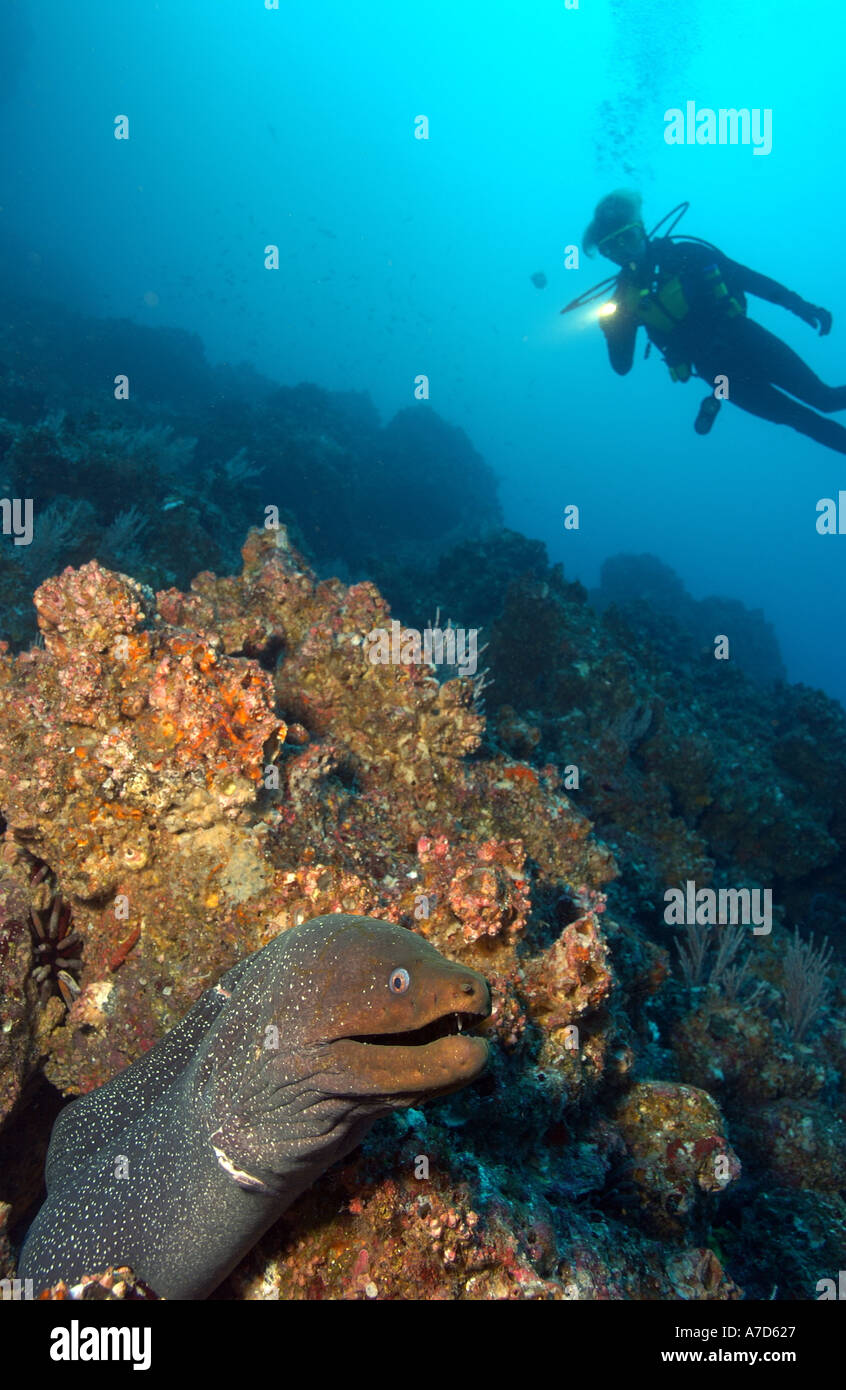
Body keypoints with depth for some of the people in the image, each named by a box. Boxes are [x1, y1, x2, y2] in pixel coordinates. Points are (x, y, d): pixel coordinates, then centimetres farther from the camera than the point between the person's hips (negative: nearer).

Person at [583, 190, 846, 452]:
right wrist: (611, 330, -22)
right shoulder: (625, 297, -5)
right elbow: (622, 366, -3)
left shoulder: (682, 250, -8)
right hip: (717, 370, 0)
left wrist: (799, 305, -8)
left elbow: (745, 276, -3)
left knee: (824, 398, 0)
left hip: (746, 341, 0)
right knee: (801, 418, 1)